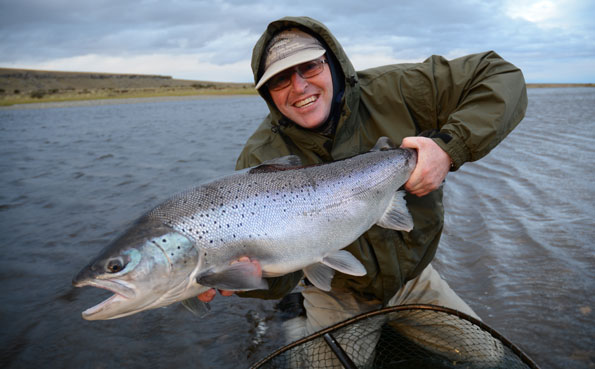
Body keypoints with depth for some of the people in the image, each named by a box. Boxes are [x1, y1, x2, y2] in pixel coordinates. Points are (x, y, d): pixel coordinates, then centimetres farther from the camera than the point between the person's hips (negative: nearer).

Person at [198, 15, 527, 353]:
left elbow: (502, 77, -14)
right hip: (339, 295, -1)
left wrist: (450, 147, -28)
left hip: (413, 278, 2)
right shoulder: (261, 160, -21)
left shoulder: (394, 91, -20)